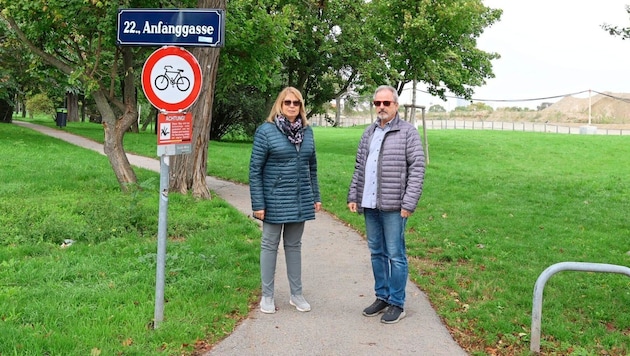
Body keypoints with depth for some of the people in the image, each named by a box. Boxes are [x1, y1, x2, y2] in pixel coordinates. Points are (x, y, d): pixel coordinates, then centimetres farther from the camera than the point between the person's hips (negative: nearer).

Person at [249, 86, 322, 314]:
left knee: (294, 246, 15)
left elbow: (312, 167, 12)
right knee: (270, 245, 8)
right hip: (275, 200, -4)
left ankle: (296, 294, 25)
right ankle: (267, 295, 20)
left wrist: (316, 197, 11)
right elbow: (255, 170, -9)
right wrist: (258, 204, -12)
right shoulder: (266, 131, -9)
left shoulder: (306, 131, 5)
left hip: (301, 201, 4)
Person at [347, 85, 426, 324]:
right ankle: (382, 297, 26)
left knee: (395, 255, 1)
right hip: (369, 205, 6)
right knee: (376, 253, 14)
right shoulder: (369, 133, 14)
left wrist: (409, 204, -15)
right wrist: (353, 196, 11)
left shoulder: (407, 132, -5)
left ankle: (397, 304, 11)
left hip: (393, 206, -6)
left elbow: (417, 169, -10)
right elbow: (359, 168, 18)